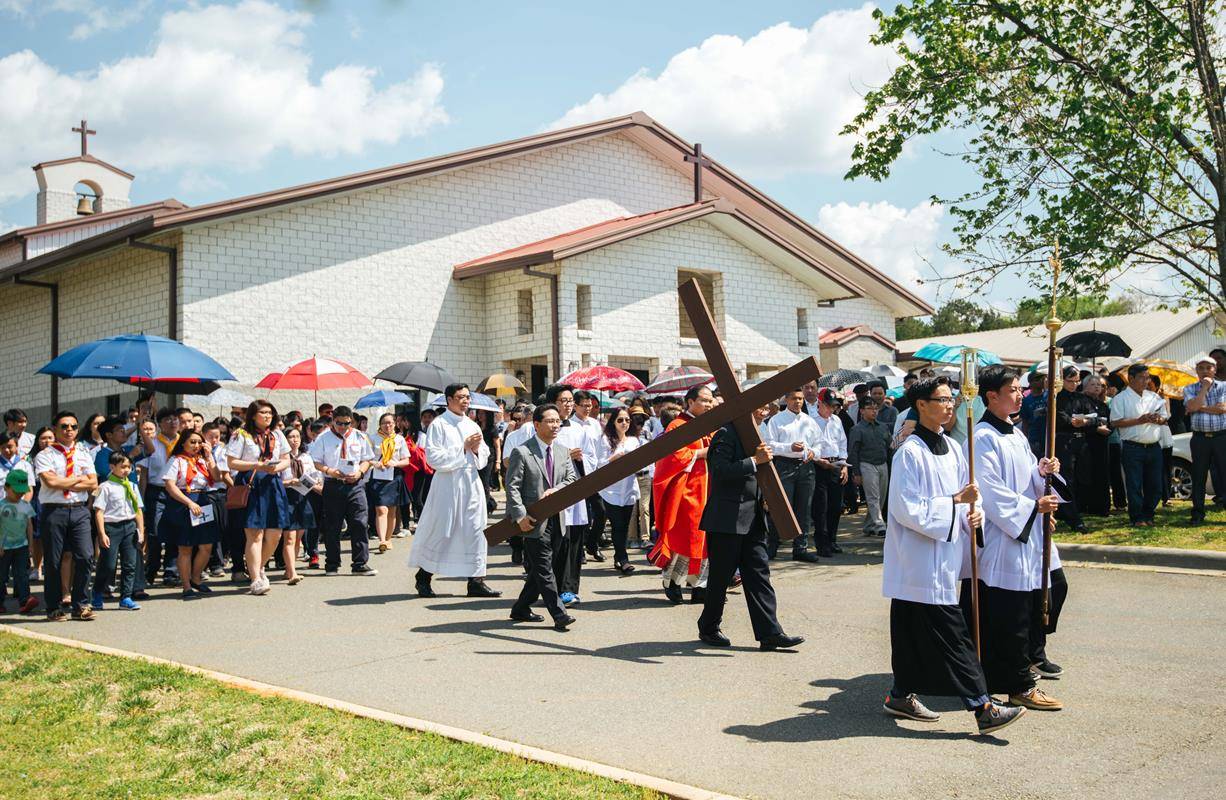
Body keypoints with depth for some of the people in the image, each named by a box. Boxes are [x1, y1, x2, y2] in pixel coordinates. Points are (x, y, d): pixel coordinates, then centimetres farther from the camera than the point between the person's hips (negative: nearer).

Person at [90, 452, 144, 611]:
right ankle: (97, 596, 17)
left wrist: (141, 530, 8)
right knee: (108, 565, -2)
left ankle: (126, 598, 10)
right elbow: (99, 511, -9)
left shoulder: (132, 486, 12)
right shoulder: (106, 487, -5)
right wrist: (102, 534, -14)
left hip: (130, 526, 5)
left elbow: (139, 510, 15)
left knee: (130, 564, 3)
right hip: (111, 527, -5)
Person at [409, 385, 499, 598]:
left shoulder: (472, 425, 14)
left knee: (476, 531, 3)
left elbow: (484, 457, 18)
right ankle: (423, 577, 18)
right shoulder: (439, 425, -5)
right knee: (440, 532, 2)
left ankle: (475, 580, 7)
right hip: (448, 484, -6)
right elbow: (434, 458, -14)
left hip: (471, 482, 6)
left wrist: (477, 450, -4)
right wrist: (463, 447, -14)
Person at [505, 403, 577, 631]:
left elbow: (571, 479, 11)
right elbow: (512, 487, -10)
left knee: (540, 570, 11)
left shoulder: (563, 451, 11)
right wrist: (521, 516, -19)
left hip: (556, 519, 7)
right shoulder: (521, 452, -7)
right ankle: (559, 614, -6)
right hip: (534, 521, -6)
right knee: (544, 569, -7)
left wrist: (555, 490, -9)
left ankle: (521, 609, 24)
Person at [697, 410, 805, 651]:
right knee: (721, 576, 3)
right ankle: (708, 628, 19)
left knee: (759, 573, 5)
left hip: (752, 520, 9)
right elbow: (721, 471, -24)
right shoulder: (726, 434, -13)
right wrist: (755, 461, -24)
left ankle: (770, 633, 5)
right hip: (728, 520, -9)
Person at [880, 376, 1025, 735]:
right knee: (951, 635, -7)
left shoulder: (951, 449, 11)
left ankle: (901, 696, 26)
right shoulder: (910, 452, -15)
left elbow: (965, 494, 20)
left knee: (915, 633, 16)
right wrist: (955, 501, -18)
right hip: (920, 561, -8)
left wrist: (972, 515, -1)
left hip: (942, 558, 8)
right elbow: (907, 510, -19)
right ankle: (983, 708, -5)